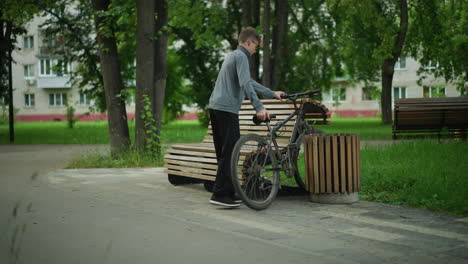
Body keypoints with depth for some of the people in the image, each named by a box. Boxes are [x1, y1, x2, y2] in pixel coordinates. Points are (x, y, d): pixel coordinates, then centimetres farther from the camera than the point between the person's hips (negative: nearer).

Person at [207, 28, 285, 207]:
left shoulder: (231, 56, 24)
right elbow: (245, 84, -20)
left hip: (215, 107, 10)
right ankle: (220, 194, -13)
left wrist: (272, 94, 31)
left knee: (224, 153, 11)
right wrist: (259, 107, -27)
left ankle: (227, 193, 15)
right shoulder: (240, 56, -6)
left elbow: (249, 82, 29)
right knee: (230, 152, -10)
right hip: (227, 110, -10)